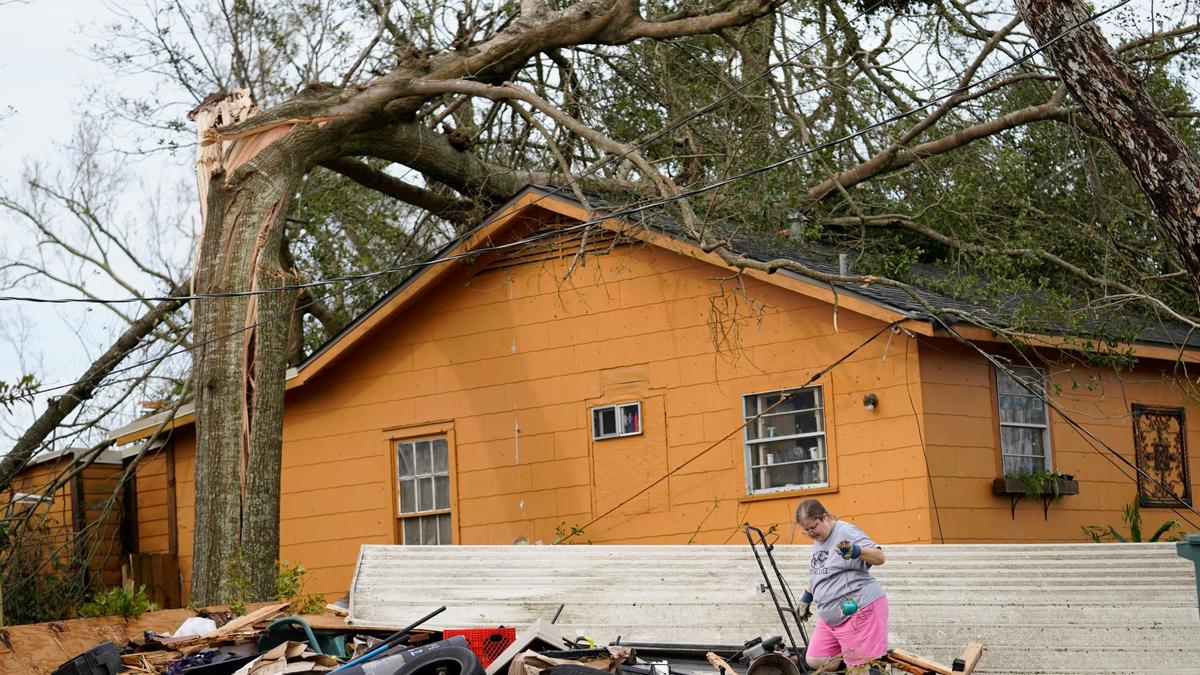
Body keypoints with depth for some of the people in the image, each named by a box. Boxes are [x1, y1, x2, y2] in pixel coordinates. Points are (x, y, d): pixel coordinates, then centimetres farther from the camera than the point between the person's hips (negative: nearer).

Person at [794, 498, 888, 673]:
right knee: (815, 661, 0)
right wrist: (806, 597, 32)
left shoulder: (845, 532, -12)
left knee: (860, 668, -13)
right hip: (831, 616, 9)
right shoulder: (818, 540, 15)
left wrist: (855, 551, -37)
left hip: (858, 610, -9)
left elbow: (879, 557, -20)